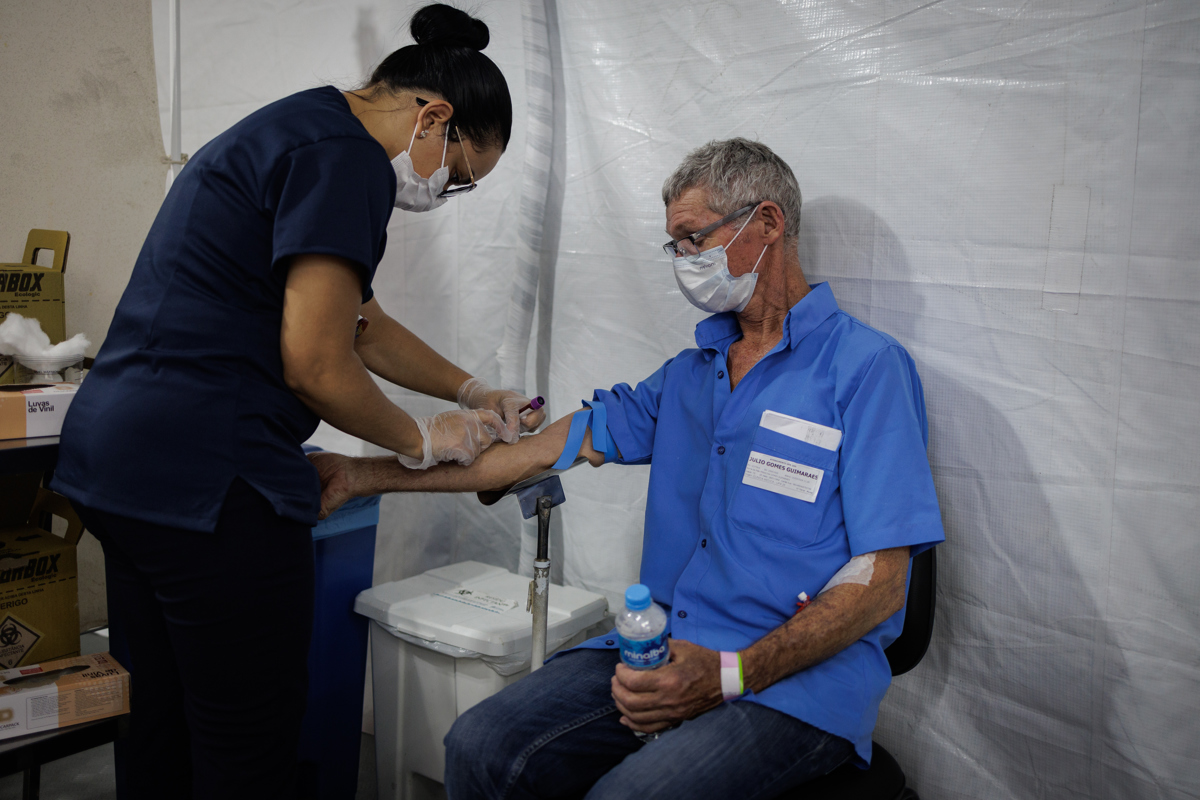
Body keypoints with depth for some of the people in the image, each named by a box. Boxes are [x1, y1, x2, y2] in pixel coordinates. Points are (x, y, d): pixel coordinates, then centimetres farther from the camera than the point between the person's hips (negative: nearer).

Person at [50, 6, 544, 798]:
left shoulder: (293, 132, 20)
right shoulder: (347, 157, -13)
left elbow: (362, 325, 26)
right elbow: (316, 364, -17)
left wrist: (474, 393, 25)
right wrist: (423, 441, -1)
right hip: (207, 479, -11)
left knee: (159, 729, 21)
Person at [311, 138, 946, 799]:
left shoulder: (867, 367, -6)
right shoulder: (690, 372, 16)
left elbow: (879, 582, -11)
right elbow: (552, 446, 14)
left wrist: (729, 674, -22)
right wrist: (368, 476, 11)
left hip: (797, 679, -5)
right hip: (665, 650, 6)